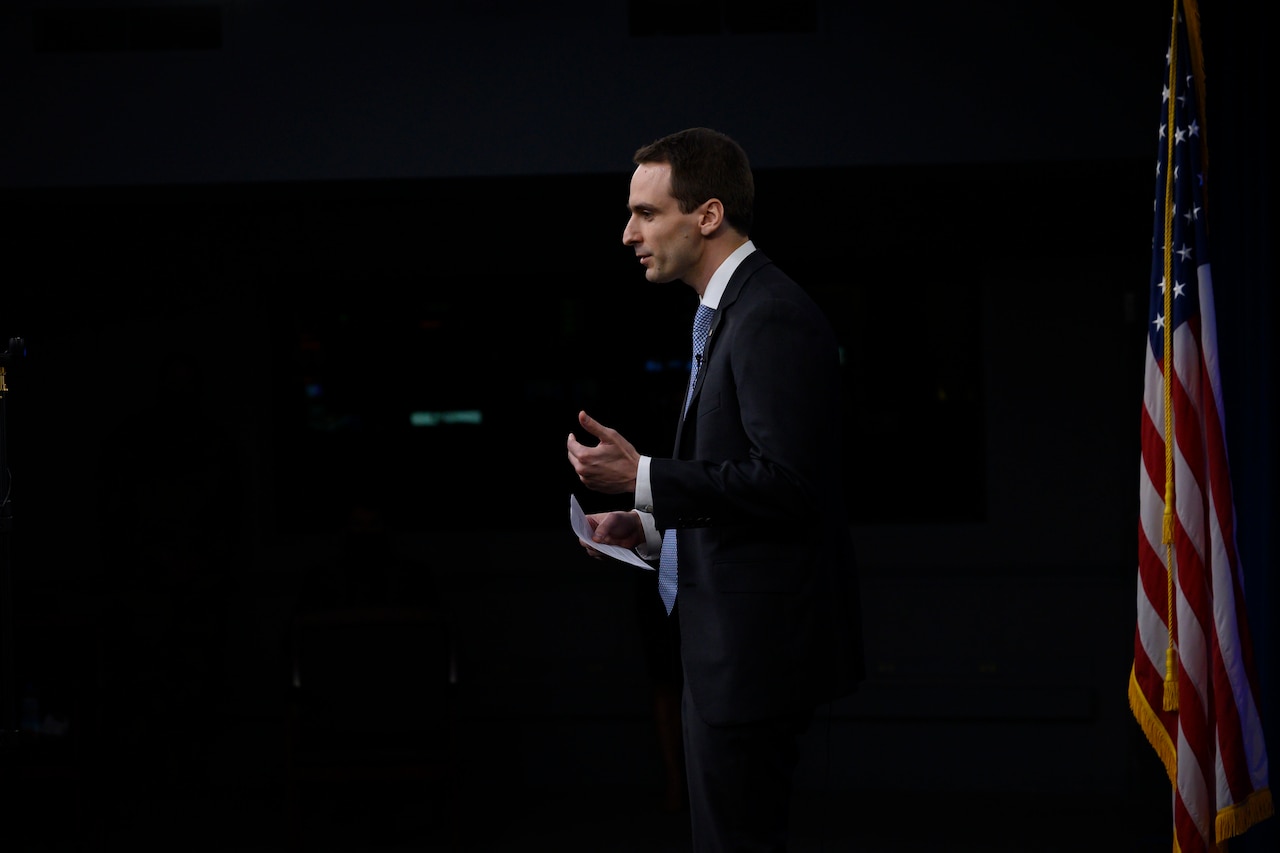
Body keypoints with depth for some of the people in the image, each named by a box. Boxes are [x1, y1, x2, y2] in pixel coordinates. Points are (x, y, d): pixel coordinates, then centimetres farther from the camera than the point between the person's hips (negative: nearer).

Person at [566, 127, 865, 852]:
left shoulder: (773, 318, -18)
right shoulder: (733, 310, 16)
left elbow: (787, 482, -25)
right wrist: (649, 526, 11)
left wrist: (642, 478, -22)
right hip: (728, 641, 11)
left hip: (758, 645, -11)